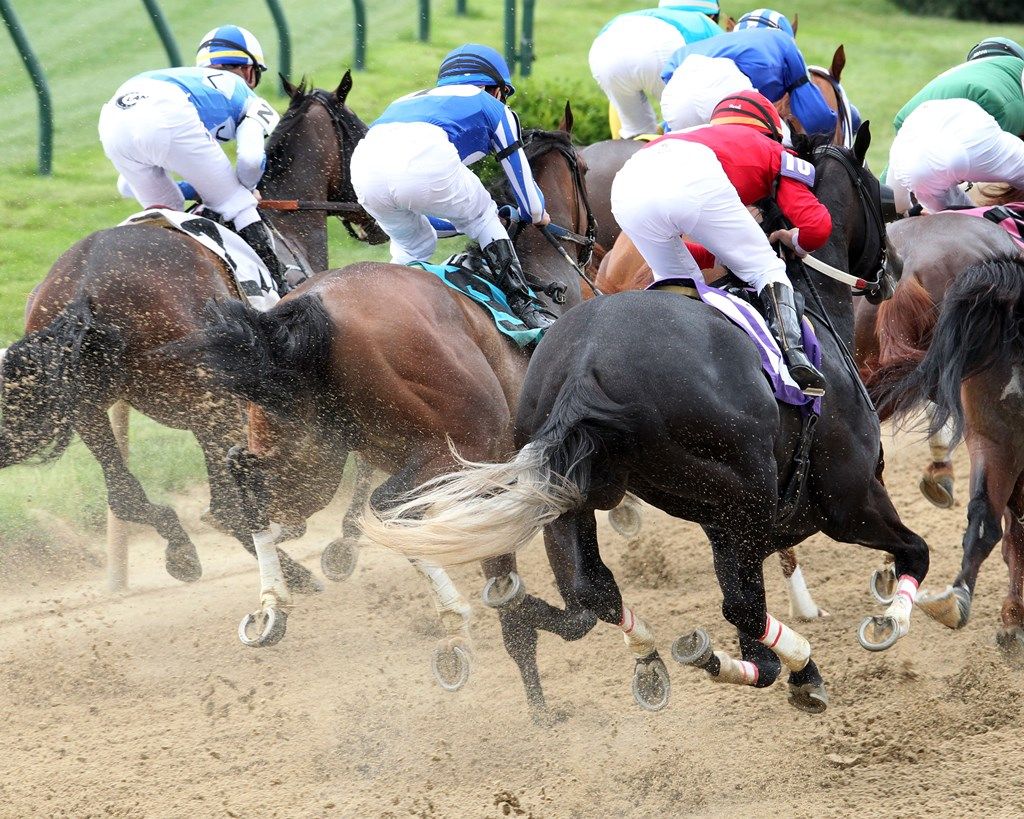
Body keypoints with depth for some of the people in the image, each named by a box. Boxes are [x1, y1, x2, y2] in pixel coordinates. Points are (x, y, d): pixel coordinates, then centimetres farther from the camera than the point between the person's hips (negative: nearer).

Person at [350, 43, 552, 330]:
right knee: (482, 217, 25)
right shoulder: (492, 107, 31)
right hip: (427, 161, -4)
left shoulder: (406, 101, 45)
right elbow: (520, 175, 37)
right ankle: (523, 305, 18)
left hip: (365, 165, 4)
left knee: (413, 245, 31)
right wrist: (537, 215, 58)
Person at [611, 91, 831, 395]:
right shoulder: (774, 152, 33)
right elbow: (816, 227, 17)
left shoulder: (703, 137, 45)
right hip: (696, 181, -4)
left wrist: (719, 255, 43)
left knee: (675, 282, 28)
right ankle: (793, 355, -4)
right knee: (765, 270, 13)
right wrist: (796, 242, 38)